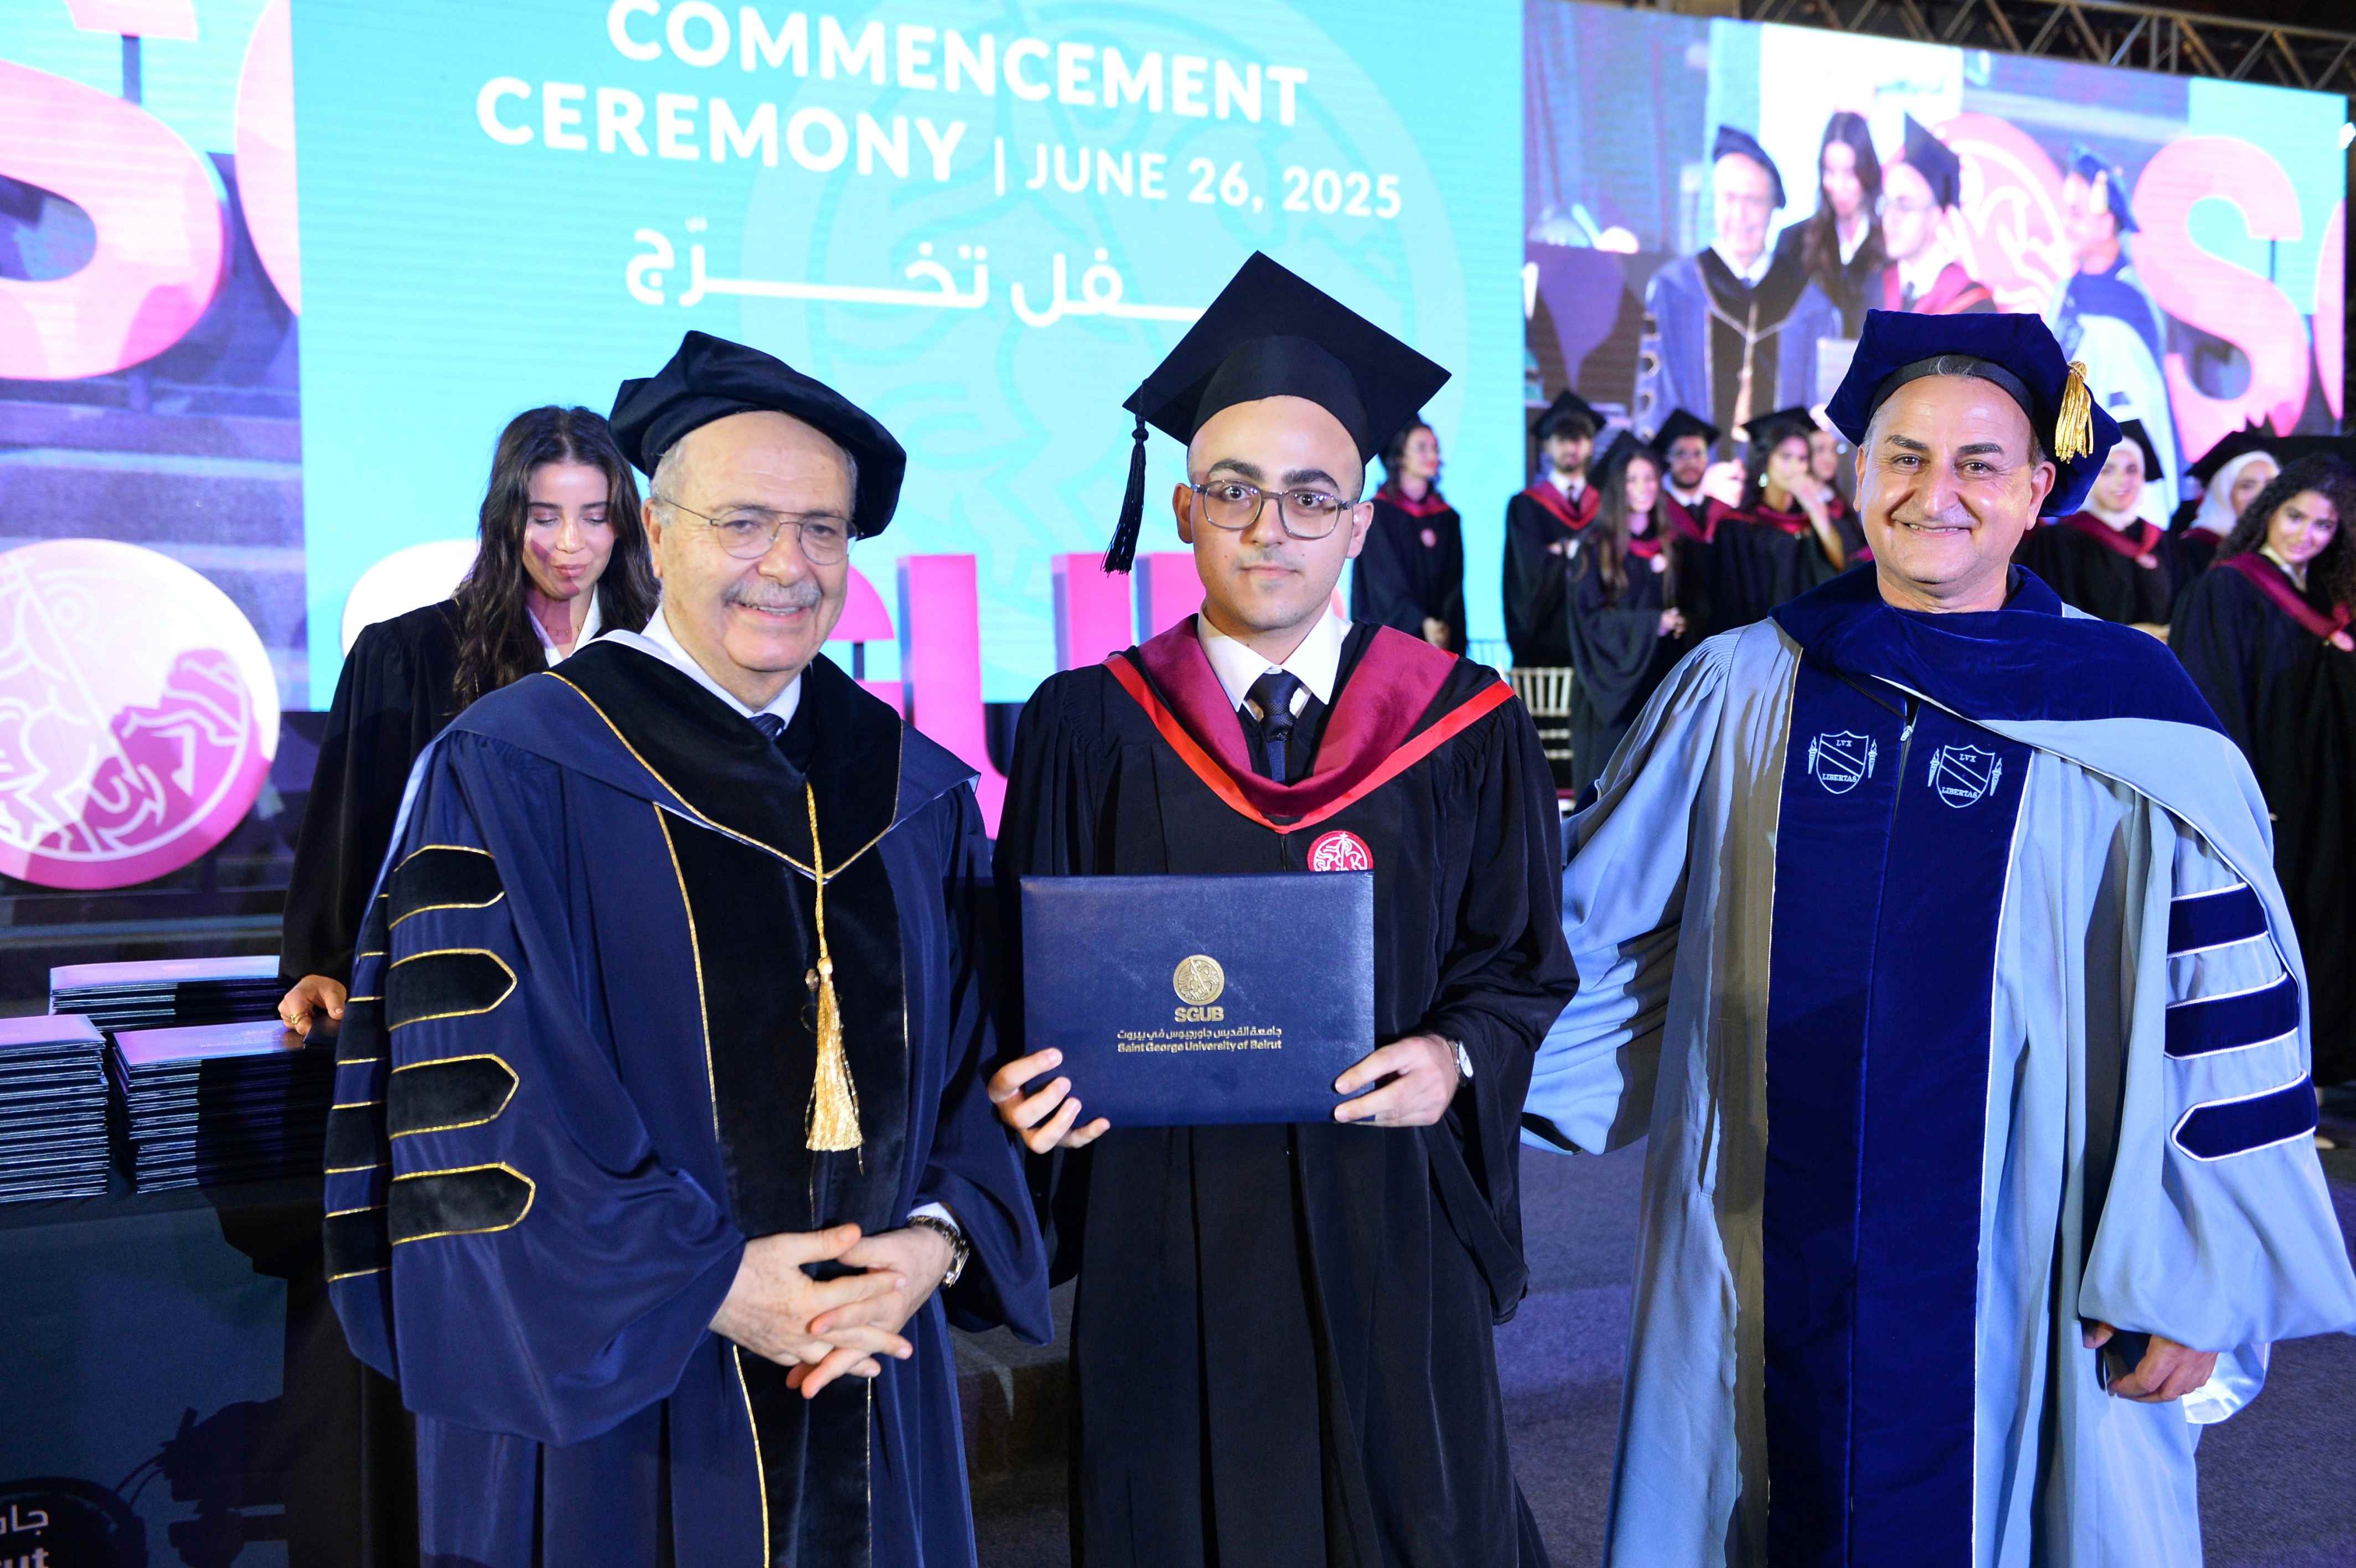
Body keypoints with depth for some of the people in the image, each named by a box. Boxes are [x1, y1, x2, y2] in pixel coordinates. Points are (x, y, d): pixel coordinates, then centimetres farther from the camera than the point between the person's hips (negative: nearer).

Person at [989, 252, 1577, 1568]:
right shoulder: (1092, 731, -1)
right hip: (1166, 1227, 0)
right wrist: (1036, 1076, -18)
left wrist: (1456, 1058, -15)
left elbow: (1521, 963, 4)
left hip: (1384, 1220, 1)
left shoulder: (1463, 731, -1)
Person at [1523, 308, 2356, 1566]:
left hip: (2023, 1270, -1)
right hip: (1767, 1261, 2)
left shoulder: (2127, 721, -4)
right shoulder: (1740, 691, 1)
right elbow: (1605, 920, 7)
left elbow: (2217, 1000, -4)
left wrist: (2199, 1283, -6)